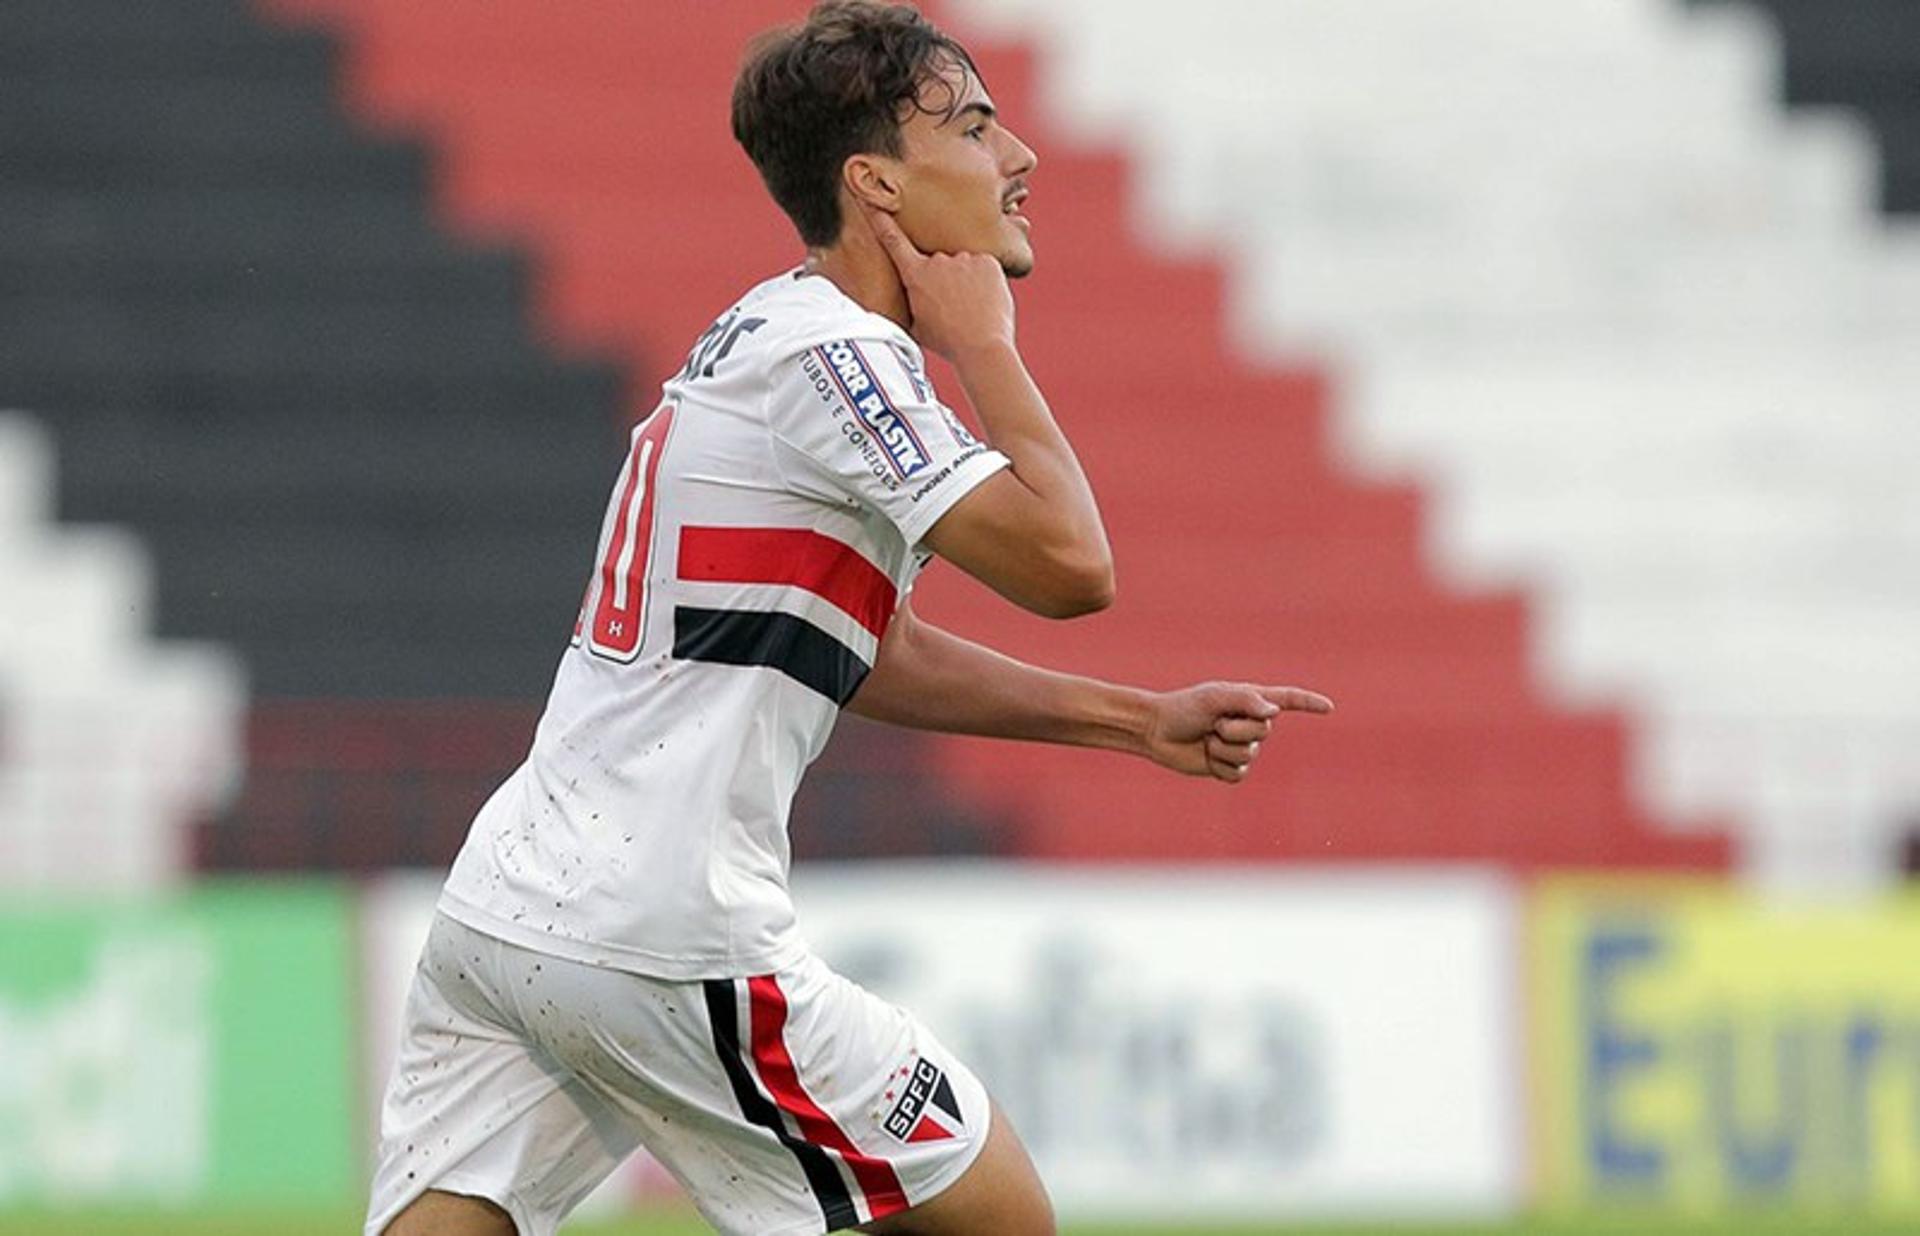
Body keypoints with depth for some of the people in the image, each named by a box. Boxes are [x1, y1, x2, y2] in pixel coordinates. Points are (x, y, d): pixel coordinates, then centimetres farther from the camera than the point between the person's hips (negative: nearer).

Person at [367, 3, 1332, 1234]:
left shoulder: (767, 342, 20)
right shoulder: (831, 350, -11)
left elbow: (875, 655, 29)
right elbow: (1068, 565, -16)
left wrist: (1143, 720, 25)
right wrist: (983, 343, -2)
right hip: (658, 937, -9)